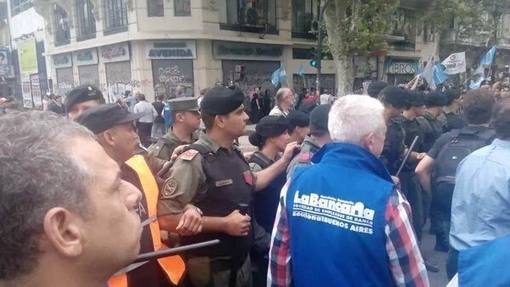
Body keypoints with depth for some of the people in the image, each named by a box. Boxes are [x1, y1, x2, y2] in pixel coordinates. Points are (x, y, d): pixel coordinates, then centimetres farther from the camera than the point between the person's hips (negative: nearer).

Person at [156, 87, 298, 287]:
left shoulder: (234, 154, 4)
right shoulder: (194, 160, -23)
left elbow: (251, 183, 21)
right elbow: (166, 218, -26)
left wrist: (284, 161, 14)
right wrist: (223, 223, -23)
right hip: (210, 267, -7)